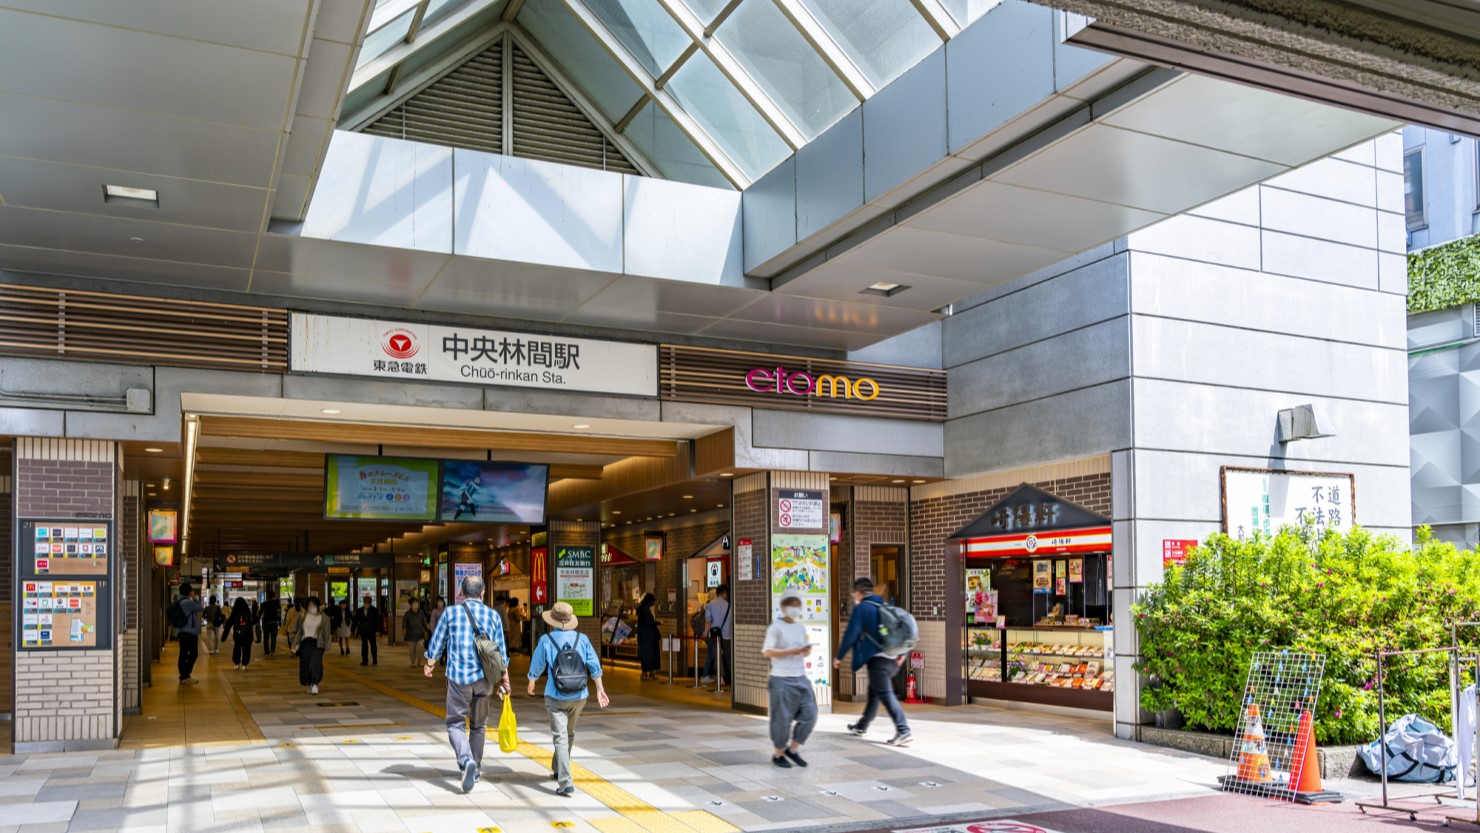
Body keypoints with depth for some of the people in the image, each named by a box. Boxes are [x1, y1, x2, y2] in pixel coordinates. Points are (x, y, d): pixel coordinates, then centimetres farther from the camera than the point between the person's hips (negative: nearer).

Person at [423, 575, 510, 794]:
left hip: (458, 677, -2)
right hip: (484, 678, 3)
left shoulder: (451, 613, -2)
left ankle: (467, 761, -21)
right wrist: (504, 680, 15)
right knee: (478, 725, 17)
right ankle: (475, 769, 24)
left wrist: (429, 665, 25)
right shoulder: (493, 616, 3)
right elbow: (502, 653, 5)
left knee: (456, 724, 3)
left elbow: (435, 645, 6)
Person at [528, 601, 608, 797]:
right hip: (579, 695, 4)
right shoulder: (582, 639, 2)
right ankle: (557, 770, 39)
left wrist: (531, 684, 24)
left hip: (556, 696, -3)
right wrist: (600, 690, 4)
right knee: (569, 734, 22)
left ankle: (565, 783, -17)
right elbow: (594, 666, -1)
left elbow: (536, 666, 5)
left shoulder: (546, 640, -5)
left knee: (560, 737, -6)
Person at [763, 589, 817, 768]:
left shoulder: (801, 627, 12)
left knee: (809, 714, 2)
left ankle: (793, 749, 18)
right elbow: (767, 652, -16)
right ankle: (778, 754, 17)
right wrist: (790, 652, -22)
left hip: (801, 678, 6)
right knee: (782, 718, -1)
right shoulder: (776, 627, -8)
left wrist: (807, 650, -5)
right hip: (782, 679, -6)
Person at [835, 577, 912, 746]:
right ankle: (861, 726, 36)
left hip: (877, 658, -8)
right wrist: (903, 653, 10)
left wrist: (839, 656, -1)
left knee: (886, 694, -8)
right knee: (874, 691, 22)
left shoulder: (861, 608, -5)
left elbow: (851, 634, -9)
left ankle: (903, 732, -18)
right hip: (893, 658, 8)